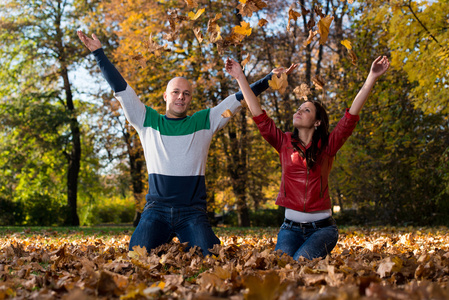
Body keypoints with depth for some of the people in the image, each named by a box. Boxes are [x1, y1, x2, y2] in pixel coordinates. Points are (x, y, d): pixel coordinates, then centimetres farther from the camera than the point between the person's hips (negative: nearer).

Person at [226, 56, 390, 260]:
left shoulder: (327, 146, 1)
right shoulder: (284, 143, 7)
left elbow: (352, 115, -7)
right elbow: (259, 115, 5)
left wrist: (372, 78, -13)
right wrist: (240, 78, 5)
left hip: (322, 227, -2)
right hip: (291, 227, 2)